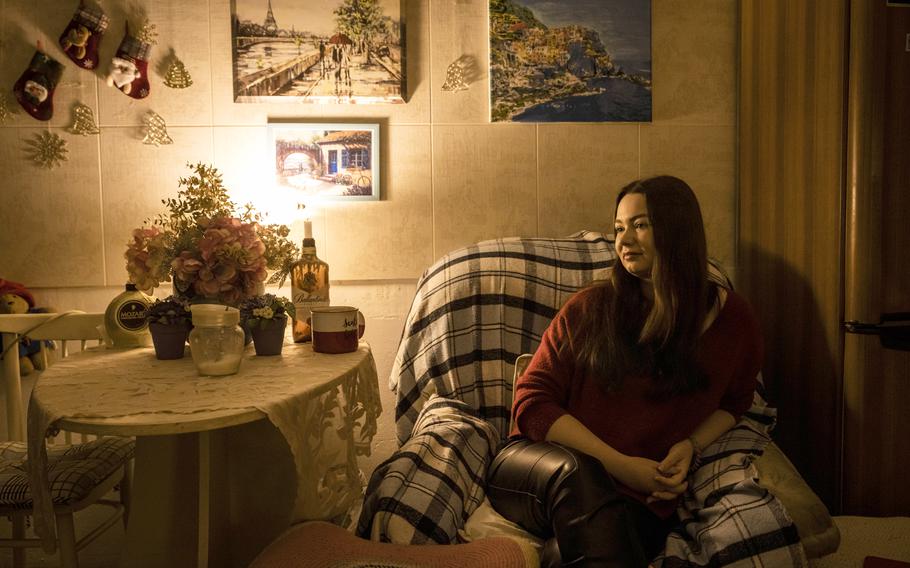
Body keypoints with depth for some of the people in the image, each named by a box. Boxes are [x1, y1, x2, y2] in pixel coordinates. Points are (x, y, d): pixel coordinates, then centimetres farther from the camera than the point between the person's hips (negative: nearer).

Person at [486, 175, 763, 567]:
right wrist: (617, 464, -12)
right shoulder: (590, 308, 2)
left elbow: (734, 402, 24)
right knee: (577, 471, -38)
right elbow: (531, 402, 0)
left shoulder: (732, 318, 8)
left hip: (640, 501, -1)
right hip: (533, 471, 2)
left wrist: (690, 446, 1)